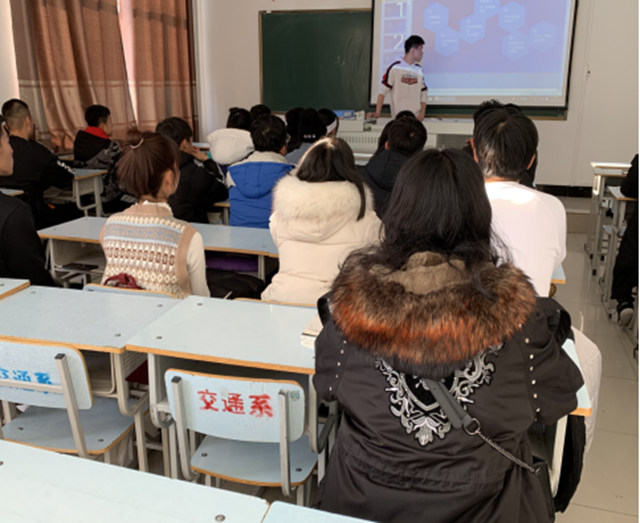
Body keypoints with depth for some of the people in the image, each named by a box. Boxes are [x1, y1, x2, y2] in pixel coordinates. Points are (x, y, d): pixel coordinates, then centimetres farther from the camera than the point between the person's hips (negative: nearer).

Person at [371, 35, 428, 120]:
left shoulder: (419, 70, 11)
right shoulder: (395, 68, -4)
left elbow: (423, 94, 11)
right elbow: (383, 90, -6)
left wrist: (422, 114, -3)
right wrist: (377, 112, -14)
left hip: (416, 117, 4)